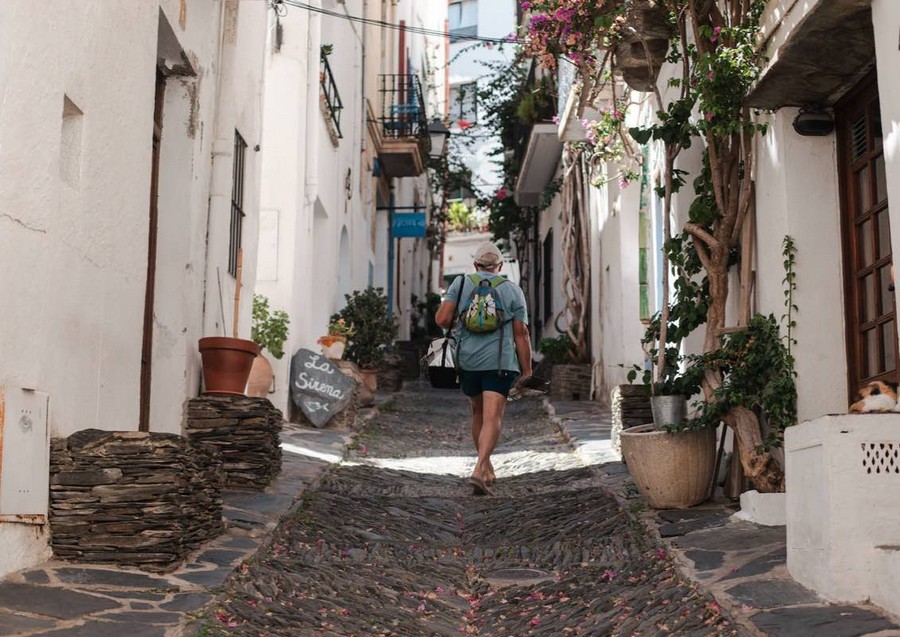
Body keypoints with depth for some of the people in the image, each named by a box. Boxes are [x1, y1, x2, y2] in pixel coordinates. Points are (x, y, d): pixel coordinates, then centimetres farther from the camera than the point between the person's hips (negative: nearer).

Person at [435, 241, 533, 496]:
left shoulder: (461, 284, 5)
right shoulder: (513, 291, 3)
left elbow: (442, 319, -4)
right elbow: (521, 334, -1)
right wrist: (527, 370, 4)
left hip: (467, 360, 3)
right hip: (500, 362, -3)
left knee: (478, 413, 20)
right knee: (492, 418, -8)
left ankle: (487, 468, 30)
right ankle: (479, 470, -25)